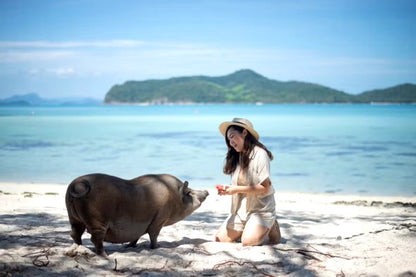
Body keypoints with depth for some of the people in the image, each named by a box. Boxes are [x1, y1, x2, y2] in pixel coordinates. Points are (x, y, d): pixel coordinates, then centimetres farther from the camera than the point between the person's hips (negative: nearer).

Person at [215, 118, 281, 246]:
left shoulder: (259, 154, -12)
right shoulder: (237, 156, 10)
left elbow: (265, 188, -17)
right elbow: (239, 185, 11)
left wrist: (237, 189, -18)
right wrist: (228, 189, -10)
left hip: (260, 209, -6)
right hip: (240, 210, 6)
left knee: (248, 241, -25)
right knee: (220, 239, -6)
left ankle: (271, 227, 5)